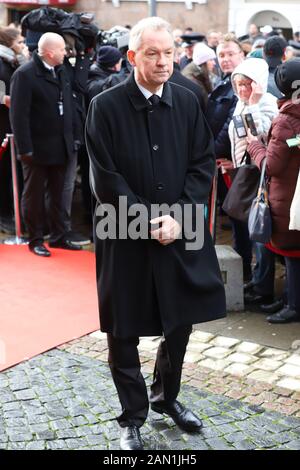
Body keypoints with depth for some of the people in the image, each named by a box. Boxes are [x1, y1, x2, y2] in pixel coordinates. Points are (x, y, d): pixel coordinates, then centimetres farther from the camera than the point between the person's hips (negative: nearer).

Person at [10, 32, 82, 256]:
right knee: (34, 196, 8)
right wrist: (25, 149, -19)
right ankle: (36, 240, 18)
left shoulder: (61, 72, 9)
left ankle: (58, 236, 26)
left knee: (58, 195, 15)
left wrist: (71, 139, 8)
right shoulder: (25, 74, -14)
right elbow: (19, 115, -17)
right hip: (38, 148, -7)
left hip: (61, 147, 7)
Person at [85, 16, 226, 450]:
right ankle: (133, 417, 27)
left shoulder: (187, 102, 2)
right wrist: (149, 222, -15)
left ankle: (167, 396, 40)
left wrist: (179, 217, -12)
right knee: (123, 332, 7)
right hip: (125, 238, -3)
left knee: (180, 322, 15)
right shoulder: (106, 106, -8)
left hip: (181, 234, 3)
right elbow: (105, 178, -11)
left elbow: (204, 164, 1)